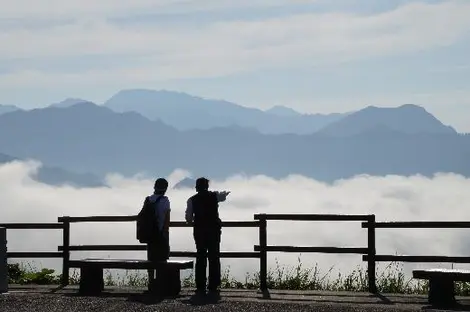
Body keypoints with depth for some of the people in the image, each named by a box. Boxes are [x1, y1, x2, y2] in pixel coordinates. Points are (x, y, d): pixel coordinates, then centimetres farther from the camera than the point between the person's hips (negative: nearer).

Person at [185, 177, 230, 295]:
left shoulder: (192, 200, 0)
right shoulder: (214, 196, 3)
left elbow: (188, 217, -3)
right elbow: (223, 196, 27)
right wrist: (226, 193, 50)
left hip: (199, 230, 0)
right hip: (214, 229, 0)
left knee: (200, 257, 4)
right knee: (214, 257, 4)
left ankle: (200, 287, 0)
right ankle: (213, 286, 2)